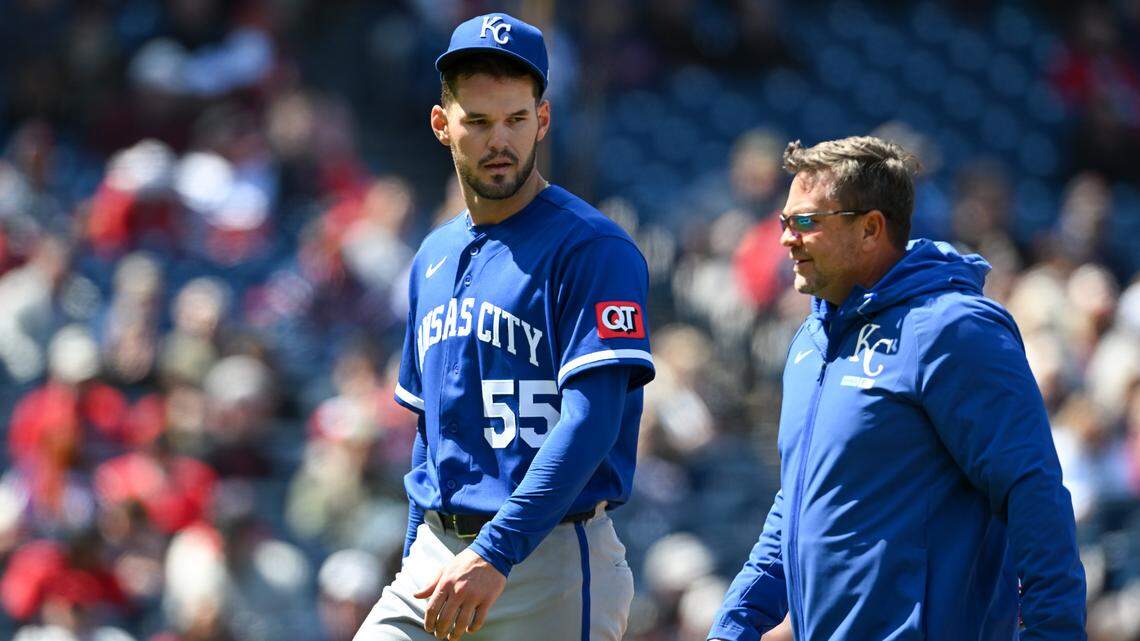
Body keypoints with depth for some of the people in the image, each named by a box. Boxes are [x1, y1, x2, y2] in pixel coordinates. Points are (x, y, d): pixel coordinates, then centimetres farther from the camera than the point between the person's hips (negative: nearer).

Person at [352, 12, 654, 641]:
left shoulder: (592, 249, -8)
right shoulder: (435, 258, 16)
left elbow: (590, 423, -18)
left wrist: (497, 554, -26)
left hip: (549, 559, -6)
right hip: (435, 559, 6)